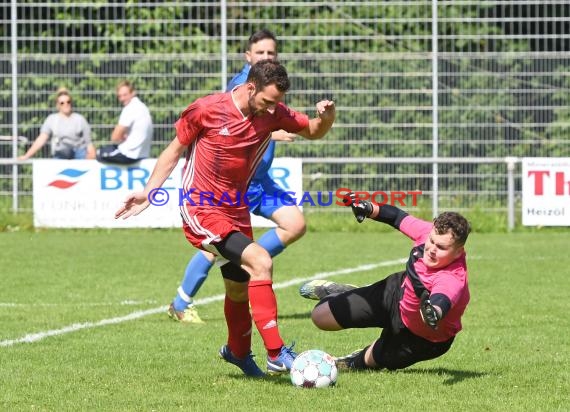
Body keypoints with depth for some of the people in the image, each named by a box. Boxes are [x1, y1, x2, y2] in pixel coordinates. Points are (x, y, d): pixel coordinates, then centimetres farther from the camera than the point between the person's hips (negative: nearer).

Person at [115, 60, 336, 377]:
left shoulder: (274, 113, -3)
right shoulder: (206, 110, -15)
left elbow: (313, 132, 9)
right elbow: (175, 149, -2)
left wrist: (327, 116, -14)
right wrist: (148, 192, -4)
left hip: (235, 213, 7)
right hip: (201, 213, -7)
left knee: (240, 289, 20)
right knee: (260, 262, -25)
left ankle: (238, 352, 49)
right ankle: (276, 355, -25)